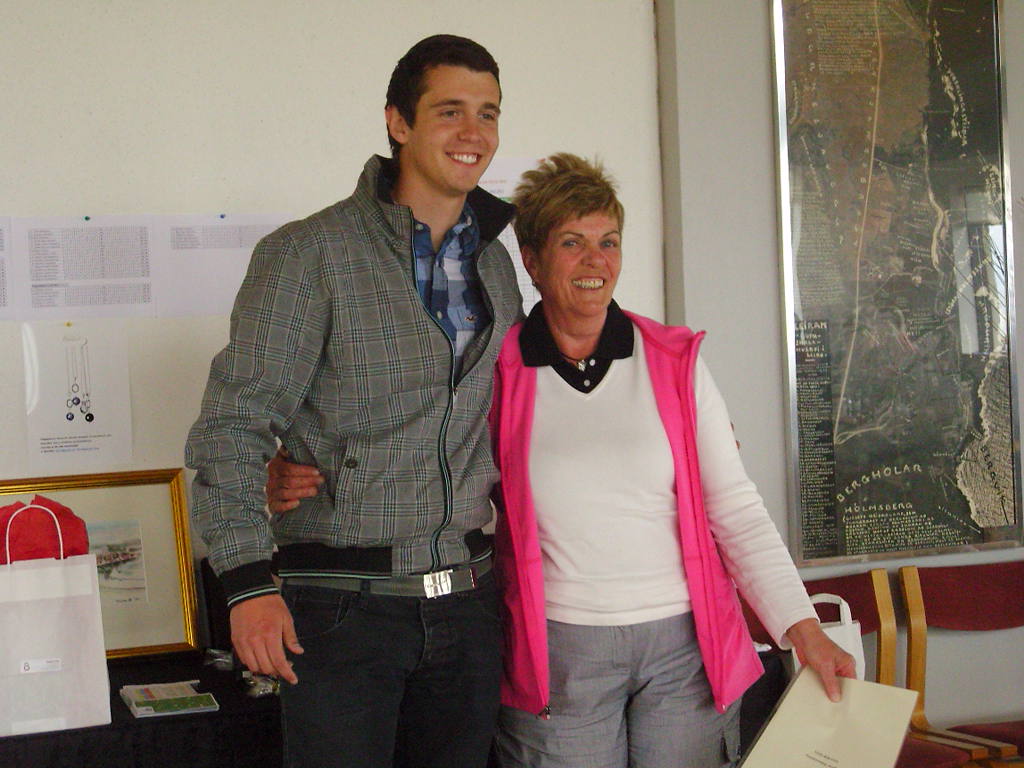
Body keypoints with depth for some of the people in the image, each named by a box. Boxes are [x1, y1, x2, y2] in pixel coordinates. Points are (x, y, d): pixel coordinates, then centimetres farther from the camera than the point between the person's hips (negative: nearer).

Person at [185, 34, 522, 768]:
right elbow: (234, 424, -10)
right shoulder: (311, 253, -7)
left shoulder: (495, 263, 11)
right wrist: (248, 580, -19)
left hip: (467, 598, 5)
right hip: (345, 602, -5)